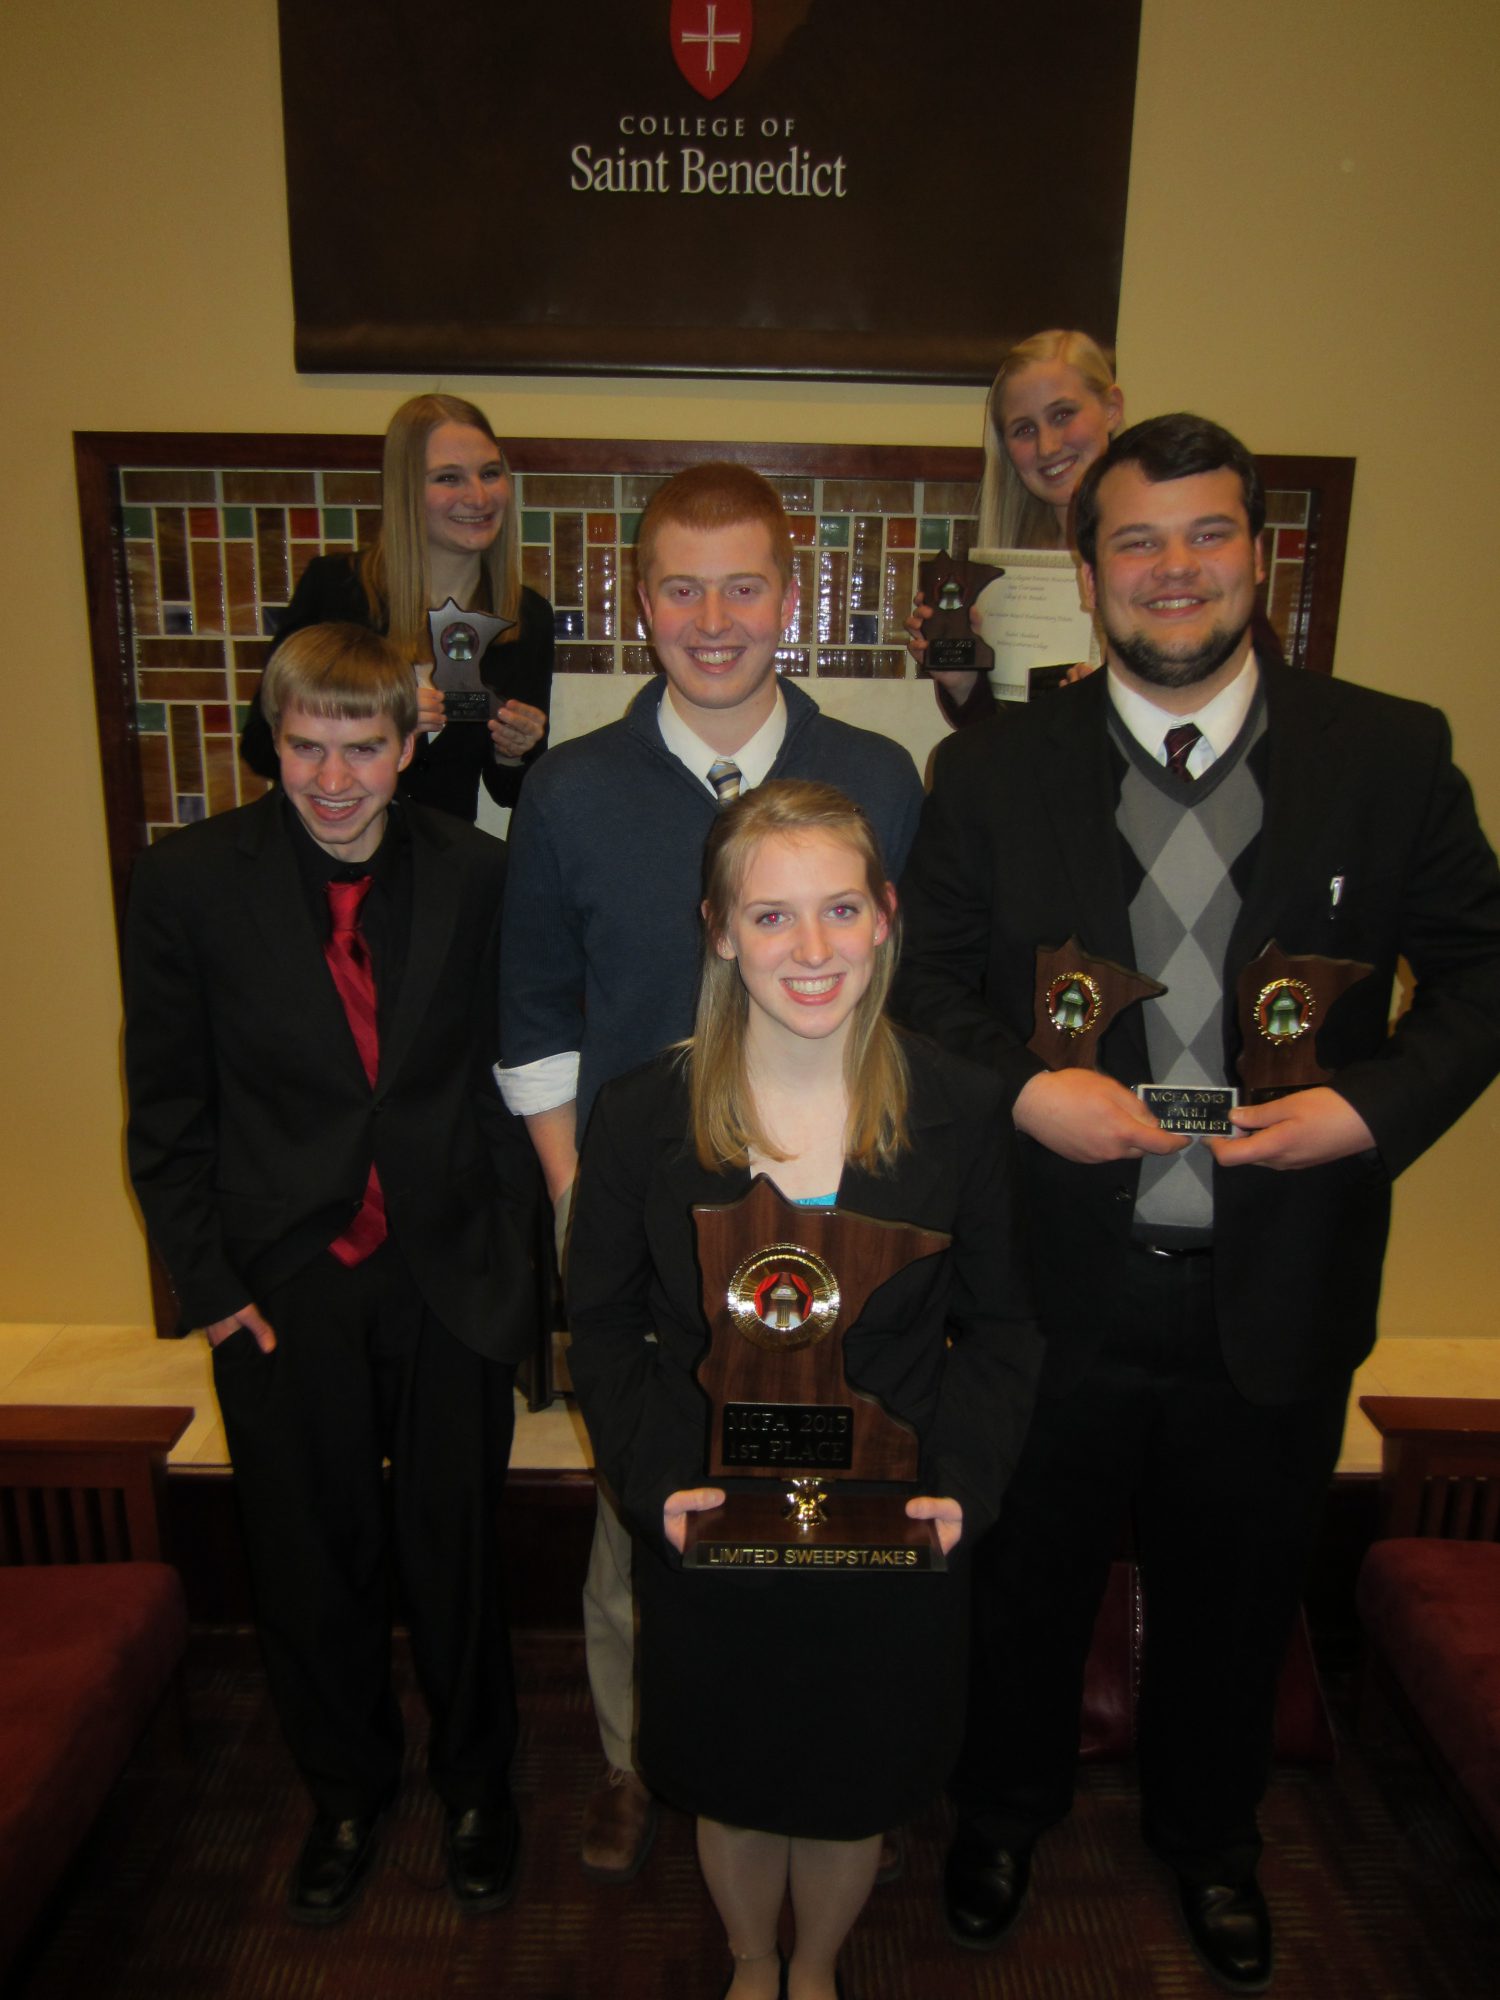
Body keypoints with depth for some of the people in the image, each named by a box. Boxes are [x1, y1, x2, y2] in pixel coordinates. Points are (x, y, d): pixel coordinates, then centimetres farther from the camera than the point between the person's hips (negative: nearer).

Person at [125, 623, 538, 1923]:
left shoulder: (474, 875, -7)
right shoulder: (189, 881, -9)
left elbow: (509, 1076, 0)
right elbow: (168, 1117, -3)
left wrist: (511, 1258, -2)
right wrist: (211, 1285, -6)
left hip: (448, 1277, 0)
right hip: (284, 1288, 0)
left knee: (456, 1554, 16)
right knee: (312, 1563, 18)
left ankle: (477, 1783, 45)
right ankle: (349, 1791, 47)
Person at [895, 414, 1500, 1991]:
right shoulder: (993, 769, -3)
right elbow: (923, 973, 0)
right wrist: (1023, 1087, -17)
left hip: (1278, 1290, 1)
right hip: (1054, 1284, 0)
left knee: (1233, 1596, 23)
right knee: (1025, 1581, 21)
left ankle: (1208, 1835, 54)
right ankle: (1004, 1810, 52)